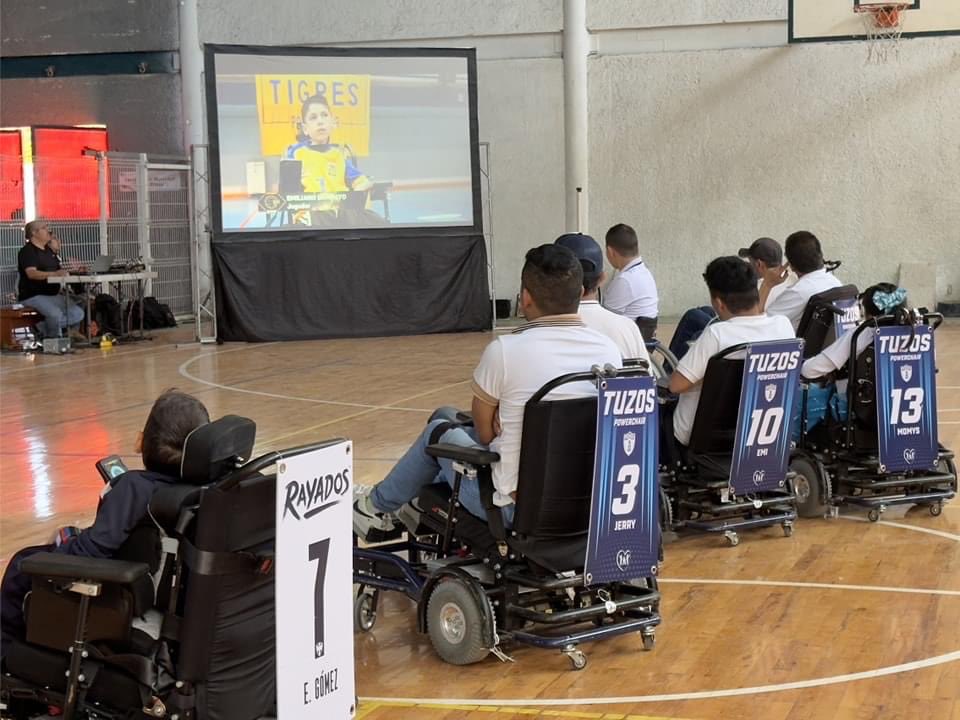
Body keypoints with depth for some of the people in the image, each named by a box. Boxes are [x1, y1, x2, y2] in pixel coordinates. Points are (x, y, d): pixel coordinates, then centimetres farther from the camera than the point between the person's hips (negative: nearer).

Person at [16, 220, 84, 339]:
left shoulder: (48, 250, 20)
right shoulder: (27, 251, -7)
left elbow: (59, 271, 27)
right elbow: (31, 273, -24)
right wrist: (54, 274, -38)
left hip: (53, 295, 8)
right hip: (34, 296, -8)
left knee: (78, 314, -10)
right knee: (55, 313, -34)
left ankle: (44, 327, -4)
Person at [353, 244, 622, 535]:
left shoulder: (504, 351, -19)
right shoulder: (609, 350, -5)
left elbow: (485, 432, -4)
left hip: (515, 506, -5)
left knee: (439, 431, 25)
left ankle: (377, 506, 46)